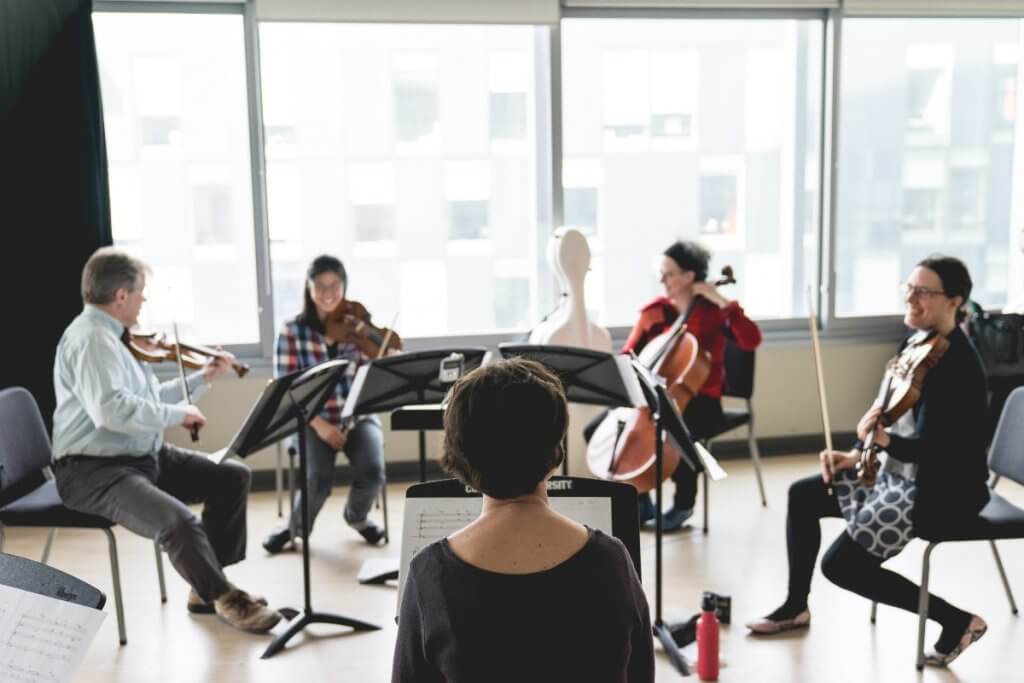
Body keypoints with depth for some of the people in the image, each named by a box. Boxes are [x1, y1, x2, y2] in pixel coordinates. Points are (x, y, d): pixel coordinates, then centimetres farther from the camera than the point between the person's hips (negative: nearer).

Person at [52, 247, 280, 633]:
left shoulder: (115, 337, 13)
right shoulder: (91, 338, -19)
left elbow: (150, 399, 22)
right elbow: (110, 410, -33)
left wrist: (204, 378, 20)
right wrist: (178, 414, -22)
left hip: (144, 457, 11)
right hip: (93, 470, -11)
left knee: (232, 477, 8)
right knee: (178, 521, -32)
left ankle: (207, 586, 14)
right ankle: (224, 598, -7)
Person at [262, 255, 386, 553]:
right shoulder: (292, 331, -4)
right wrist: (319, 424, -18)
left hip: (358, 416, 2)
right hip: (312, 421, -1)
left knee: (372, 472, -25)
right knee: (318, 480, -26)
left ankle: (356, 517, 12)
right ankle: (298, 525, 9)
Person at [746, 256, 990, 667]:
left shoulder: (956, 363, -23)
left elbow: (932, 451, -28)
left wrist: (882, 440, -44)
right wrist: (858, 455, 3)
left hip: (943, 491, -10)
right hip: (902, 475, 10)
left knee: (841, 565, -12)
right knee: (802, 496, 10)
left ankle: (957, 620, 2)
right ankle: (796, 606, 23)